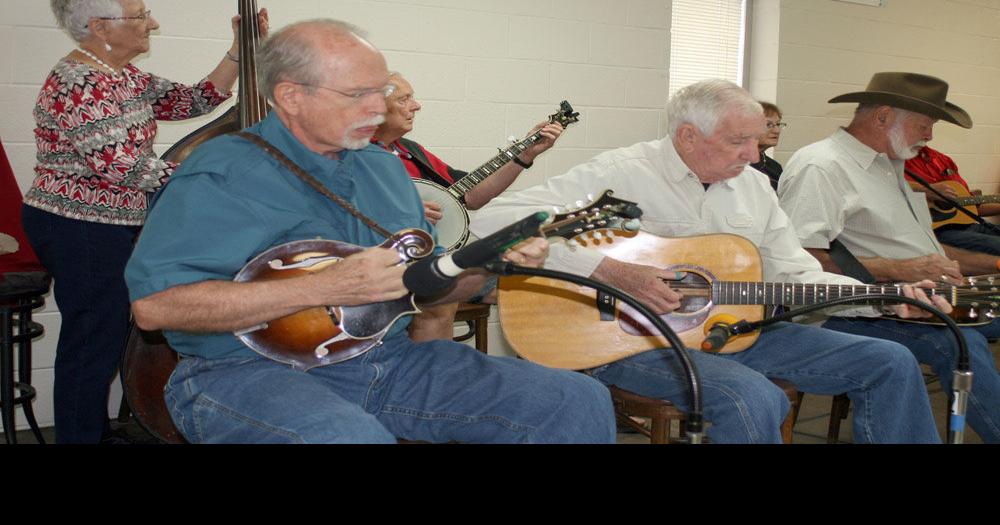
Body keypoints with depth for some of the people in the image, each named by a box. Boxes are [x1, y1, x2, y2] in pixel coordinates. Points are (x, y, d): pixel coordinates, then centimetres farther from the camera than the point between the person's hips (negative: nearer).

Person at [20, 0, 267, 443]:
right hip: (79, 230, -10)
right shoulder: (76, 85, -19)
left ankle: (98, 431, 29)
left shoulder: (126, 76, 10)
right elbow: (122, 166, -24)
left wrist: (239, 51, 1)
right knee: (93, 343, -1)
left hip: (111, 227, 10)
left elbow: (195, 101, 10)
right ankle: (79, 435, 11)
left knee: (104, 338, 17)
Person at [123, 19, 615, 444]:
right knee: (353, 435, -42)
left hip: (390, 358, 6)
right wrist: (321, 289, -24)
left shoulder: (384, 167, 15)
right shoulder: (222, 172, -9)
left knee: (582, 403, -8)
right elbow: (153, 303, -20)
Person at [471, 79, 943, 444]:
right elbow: (495, 218, -23)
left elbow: (796, 275, 14)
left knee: (891, 364, 3)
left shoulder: (753, 184, 9)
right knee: (754, 399, -37)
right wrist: (611, 271, -29)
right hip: (634, 336, -7)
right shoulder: (621, 173, -14)